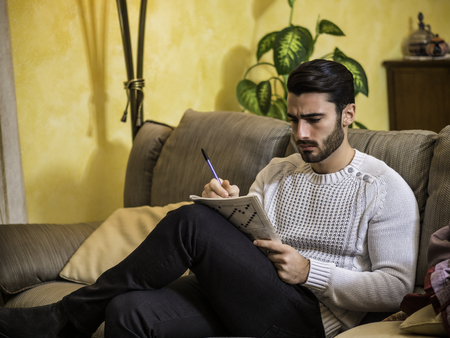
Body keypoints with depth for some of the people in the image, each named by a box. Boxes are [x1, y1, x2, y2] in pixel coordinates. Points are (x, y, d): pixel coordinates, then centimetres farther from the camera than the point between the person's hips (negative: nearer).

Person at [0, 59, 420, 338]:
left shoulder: (386, 189, 2)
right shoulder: (276, 173, 21)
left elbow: (395, 287, -5)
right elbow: (238, 249, 20)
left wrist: (310, 272, -13)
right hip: (242, 304, 6)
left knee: (191, 222, -23)